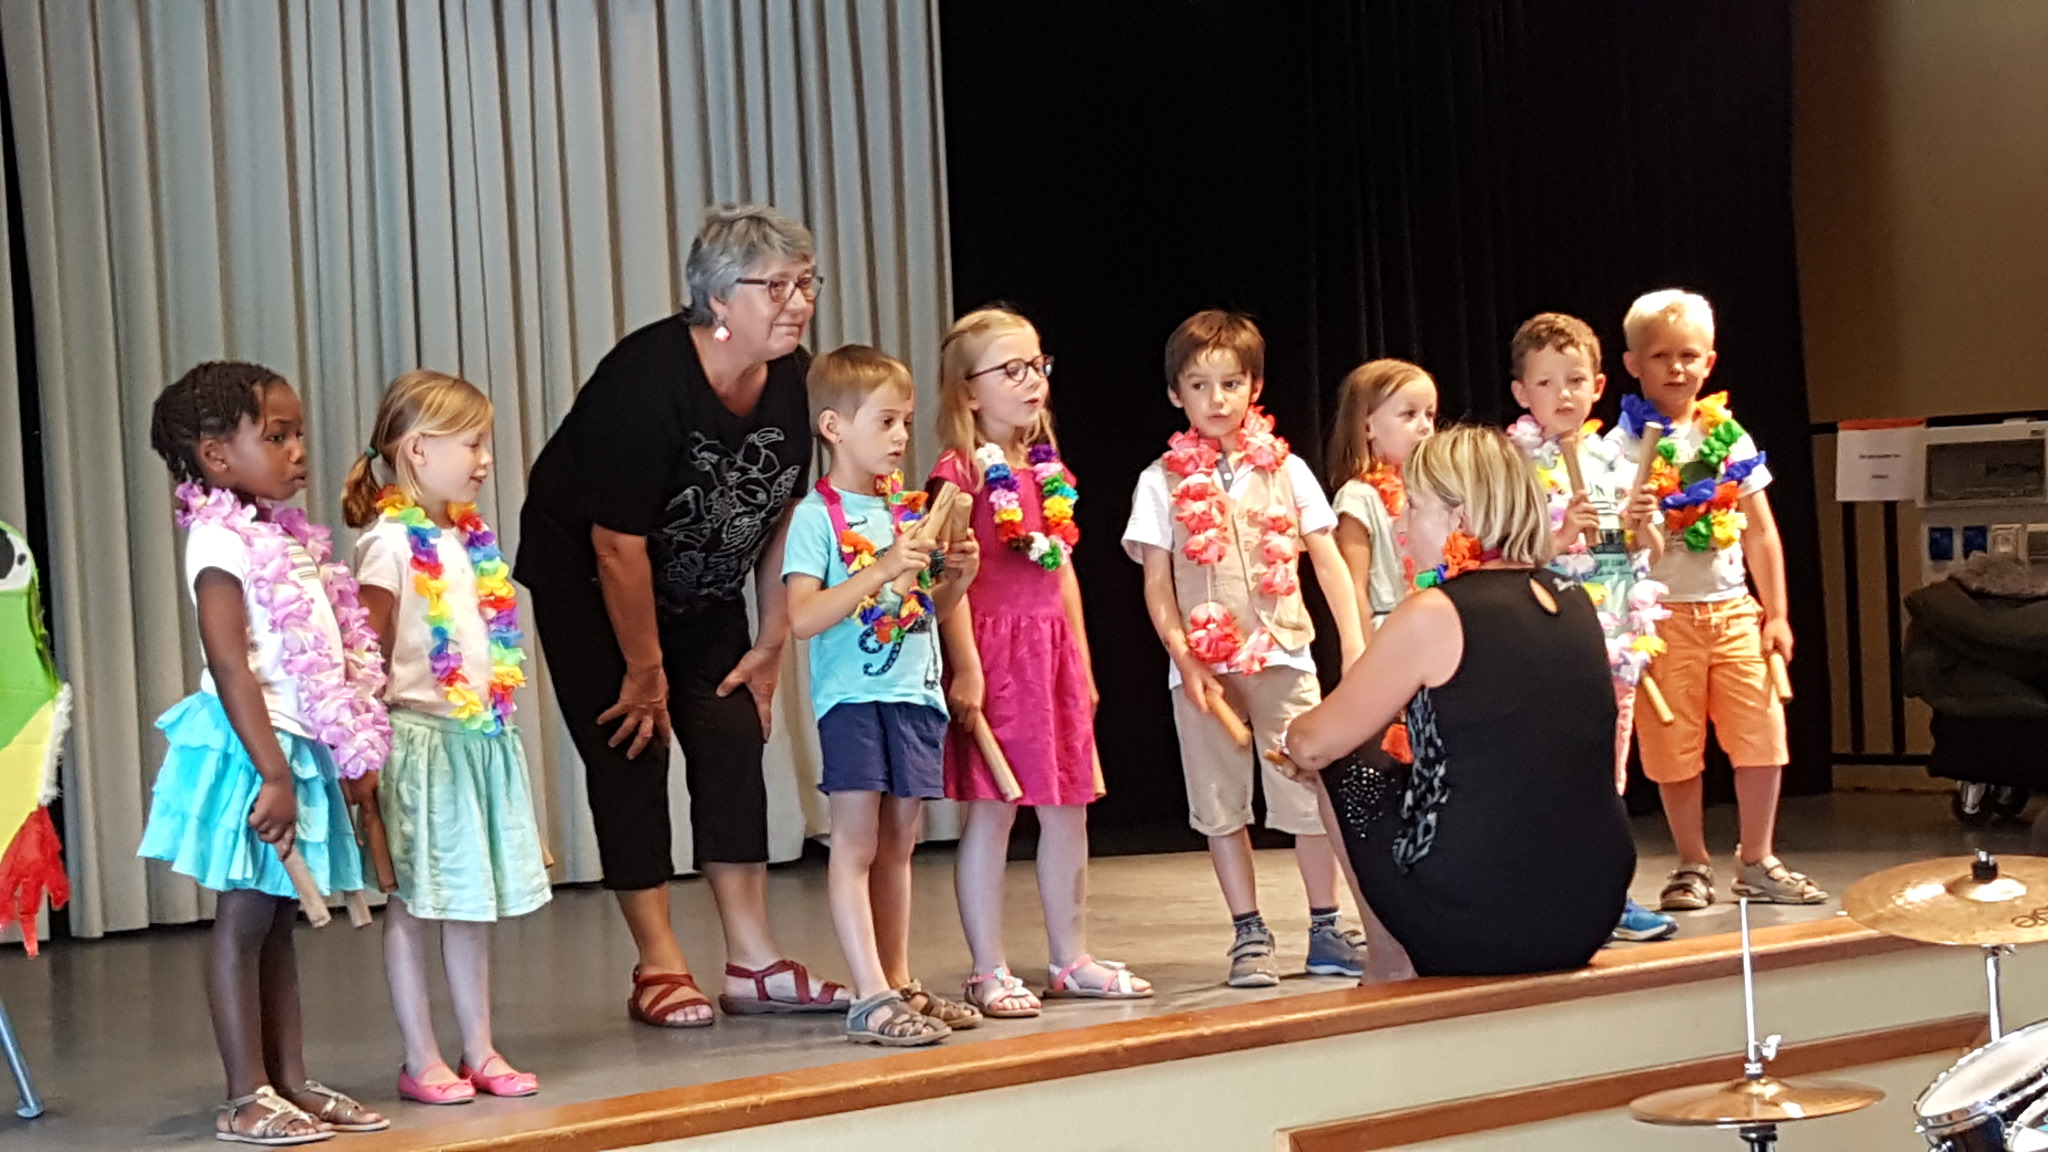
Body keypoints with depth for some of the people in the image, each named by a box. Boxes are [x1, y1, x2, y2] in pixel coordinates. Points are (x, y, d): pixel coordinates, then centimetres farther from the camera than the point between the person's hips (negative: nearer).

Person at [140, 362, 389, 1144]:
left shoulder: (288, 541, 14)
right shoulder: (222, 543, -13)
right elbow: (231, 668, -20)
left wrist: (348, 755, 13)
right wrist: (272, 773, -23)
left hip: (300, 752, 8)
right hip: (252, 754, -8)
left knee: (278, 920, 11)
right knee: (245, 919, -3)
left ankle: (291, 1083, 15)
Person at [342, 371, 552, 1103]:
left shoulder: (473, 539, 11)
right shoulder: (390, 543, -11)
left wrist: (499, 721, 13)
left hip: (483, 738, 7)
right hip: (421, 735, -7)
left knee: (472, 903, 12)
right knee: (414, 904, 2)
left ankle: (479, 1051, 19)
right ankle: (421, 1061, 8)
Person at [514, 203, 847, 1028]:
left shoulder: (795, 381, -12)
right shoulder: (647, 381, -31)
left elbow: (782, 513, 1)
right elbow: (617, 543, -25)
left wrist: (772, 642, 2)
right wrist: (646, 671, -17)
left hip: (702, 589, 6)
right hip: (585, 581, -6)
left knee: (733, 740, -1)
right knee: (631, 754, -8)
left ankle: (753, 962, 4)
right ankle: (660, 967, 0)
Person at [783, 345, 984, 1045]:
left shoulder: (911, 508, 12)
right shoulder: (818, 515, -7)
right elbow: (802, 617, -18)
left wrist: (959, 578, 0)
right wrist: (881, 570, -23)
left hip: (916, 693, 6)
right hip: (852, 696, -6)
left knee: (898, 843, 12)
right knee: (856, 842, -5)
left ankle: (898, 983, 19)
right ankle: (870, 997, -6)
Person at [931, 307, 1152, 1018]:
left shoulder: (1047, 470, 14)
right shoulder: (960, 472, -8)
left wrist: (1082, 660, 17)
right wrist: (964, 665, -19)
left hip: (1053, 647, 7)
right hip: (993, 647, -7)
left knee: (1068, 809, 11)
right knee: (991, 810, -4)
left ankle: (1071, 959, 22)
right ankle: (989, 973, 3)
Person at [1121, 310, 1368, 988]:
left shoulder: (1285, 470, 5)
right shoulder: (1164, 482, 2)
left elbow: (1329, 561, 6)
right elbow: (1156, 585, 0)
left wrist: (1355, 642, -4)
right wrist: (1187, 662, -10)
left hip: (1282, 654, 1)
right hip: (1203, 665, 0)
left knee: (1312, 791, -1)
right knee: (1221, 804, 4)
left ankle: (1326, 931, 12)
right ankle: (1249, 935, 14)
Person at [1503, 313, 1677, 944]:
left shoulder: (1615, 461, 11)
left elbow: (1650, 553, 17)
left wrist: (1643, 526, -3)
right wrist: (1558, 538, -24)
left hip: (1616, 636, 6)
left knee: (1608, 774, 12)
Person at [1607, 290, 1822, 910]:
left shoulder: (1730, 438, 8)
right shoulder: (1624, 446, -2)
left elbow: (1760, 533, 11)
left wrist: (1776, 613, 8)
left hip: (1734, 609, 3)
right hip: (1663, 614, -3)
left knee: (1761, 734, 0)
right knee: (1676, 748, 2)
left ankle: (1757, 861, 15)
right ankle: (1693, 866, 18)